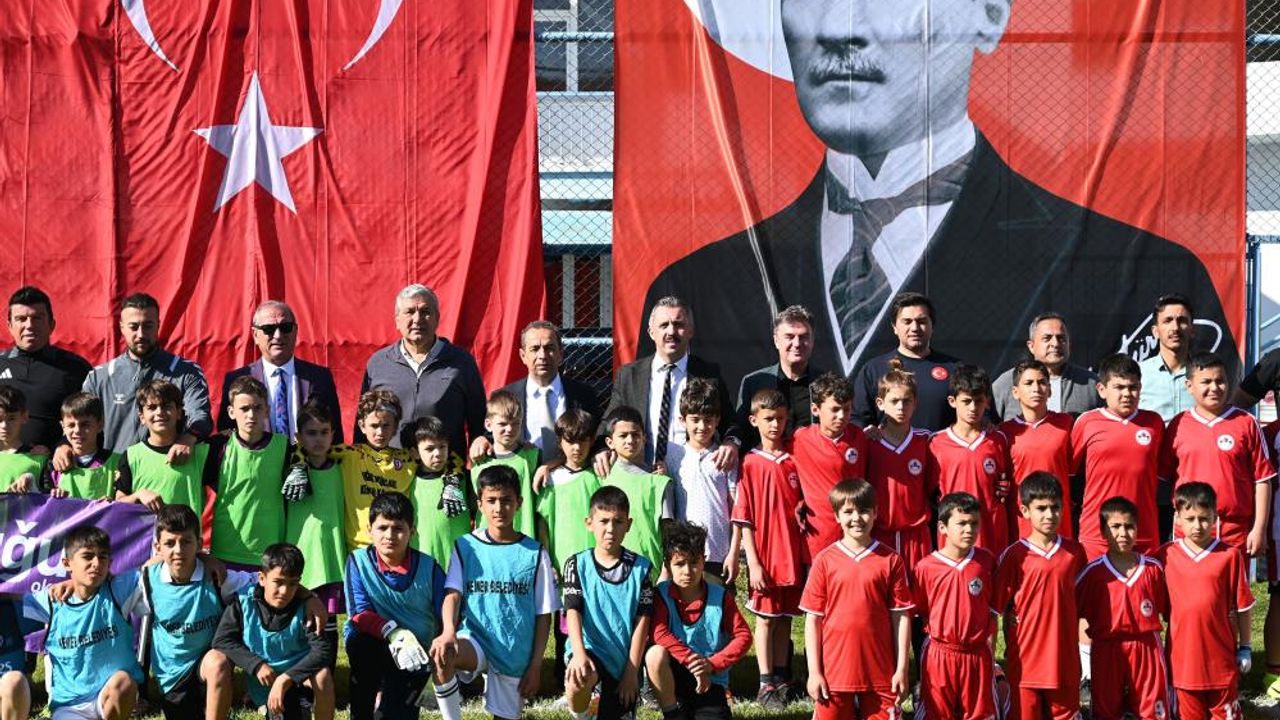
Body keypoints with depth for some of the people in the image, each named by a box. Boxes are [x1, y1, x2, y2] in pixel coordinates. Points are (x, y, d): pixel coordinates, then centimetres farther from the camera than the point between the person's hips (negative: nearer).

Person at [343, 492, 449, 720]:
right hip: (374, 646, 1)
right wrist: (391, 632, -32)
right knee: (357, 636, -33)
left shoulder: (429, 567, -6)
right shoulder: (358, 561, -6)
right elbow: (359, 614, -14)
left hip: (414, 657, -1)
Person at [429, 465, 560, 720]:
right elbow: (453, 594, -8)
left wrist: (536, 666, -2)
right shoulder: (465, 546, 2)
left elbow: (543, 614, 3)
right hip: (475, 641, -1)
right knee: (442, 652, -33)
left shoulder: (535, 553, 1)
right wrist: (449, 631, -29)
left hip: (516, 655, 1)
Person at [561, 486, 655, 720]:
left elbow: (642, 620, 0)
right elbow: (573, 613, -9)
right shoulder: (577, 564, 1)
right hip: (589, 649, -2)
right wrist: (579, 654, -26)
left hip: (625, 657, 2)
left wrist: (632, 670, -6)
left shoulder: (640, 567, 3)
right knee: (580, 677, -35)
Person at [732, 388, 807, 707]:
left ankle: (782, 679, 20)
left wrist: (806, 556, 2)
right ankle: (766, 684, 9)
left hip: (793, 553, 4)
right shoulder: (750, 464, -7)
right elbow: (744, 520, -7)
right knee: (766, 618, 4)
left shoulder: (795, 460, 3)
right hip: (765, 555, -4)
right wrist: (753, 563, -11)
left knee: (785, 617, 11)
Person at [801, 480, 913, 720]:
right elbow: (813, 618, 2)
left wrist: (902, 669, -2)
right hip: (834, 671, 0)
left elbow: (901, 616, 1)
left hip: (880, 673, 0)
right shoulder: (825, 561, 1)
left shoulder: (890, 561, 0)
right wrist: (814, 671, -2)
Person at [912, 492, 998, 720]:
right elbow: (920, 611, 0)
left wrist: (989, 643, 2)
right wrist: (935, 632, -7)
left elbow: (993, 607, 5)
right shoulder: (926, 567, -9)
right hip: (939, 655, -1)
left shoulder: (987, 561, -2)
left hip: (977, 654, 1)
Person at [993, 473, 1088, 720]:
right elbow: (1000, 606, -4)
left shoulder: (1075, 552, 3)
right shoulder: (1014, 555, -8)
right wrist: (1011, 649, -6)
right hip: (1025, 659, -3)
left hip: (1065, 659, 3)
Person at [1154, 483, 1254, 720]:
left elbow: (1243, 606, 0)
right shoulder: (1165, 556, -1)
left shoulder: (1230, 556, -6)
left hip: (1222, 654, -1)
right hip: (1183, 654, 1)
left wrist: (1245, 648, 3)